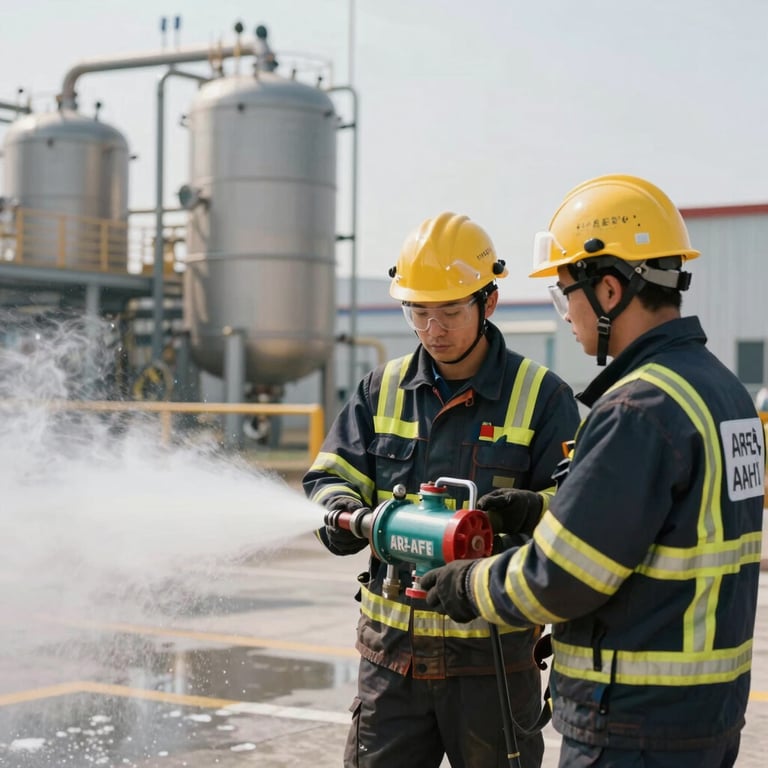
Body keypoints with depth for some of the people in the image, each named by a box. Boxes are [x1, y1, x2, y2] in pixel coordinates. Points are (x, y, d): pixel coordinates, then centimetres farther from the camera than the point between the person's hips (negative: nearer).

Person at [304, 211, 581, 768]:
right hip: (392, 647, 3)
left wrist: (526, 511, -28)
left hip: (493, 657, -3)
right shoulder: (383, 390, 8)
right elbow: (331, 477, 7)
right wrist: (341, 512, -16)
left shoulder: (541, 397, -4)